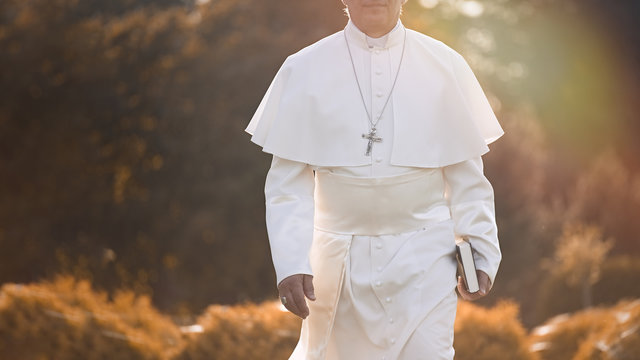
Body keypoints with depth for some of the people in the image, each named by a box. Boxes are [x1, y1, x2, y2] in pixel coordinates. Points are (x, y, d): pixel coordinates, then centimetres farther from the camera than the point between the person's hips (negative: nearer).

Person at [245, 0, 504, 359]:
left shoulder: (444, 66, 2)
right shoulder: (306, 70, -1)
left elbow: (466, 175, 7)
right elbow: (288, 182, -2)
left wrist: (482, 252, 2)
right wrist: (291, 262, -11)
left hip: (423, 255, 0)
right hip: (339, 259, 0)